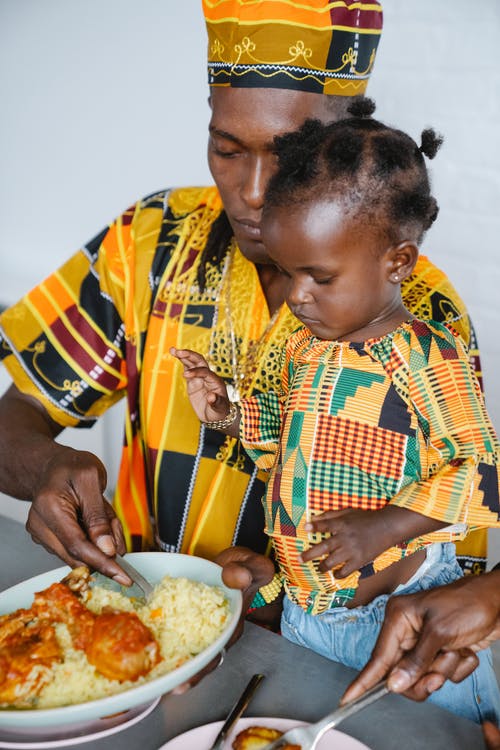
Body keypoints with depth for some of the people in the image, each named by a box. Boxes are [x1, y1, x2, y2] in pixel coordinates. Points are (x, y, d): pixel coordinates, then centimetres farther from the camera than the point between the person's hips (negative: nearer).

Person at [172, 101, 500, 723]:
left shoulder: (426, 356, -21)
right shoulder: (302, 349, 1)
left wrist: (384, 525, -27)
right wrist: (228, 415, 0)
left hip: (405, 604, -6)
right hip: (304, 607, 7)